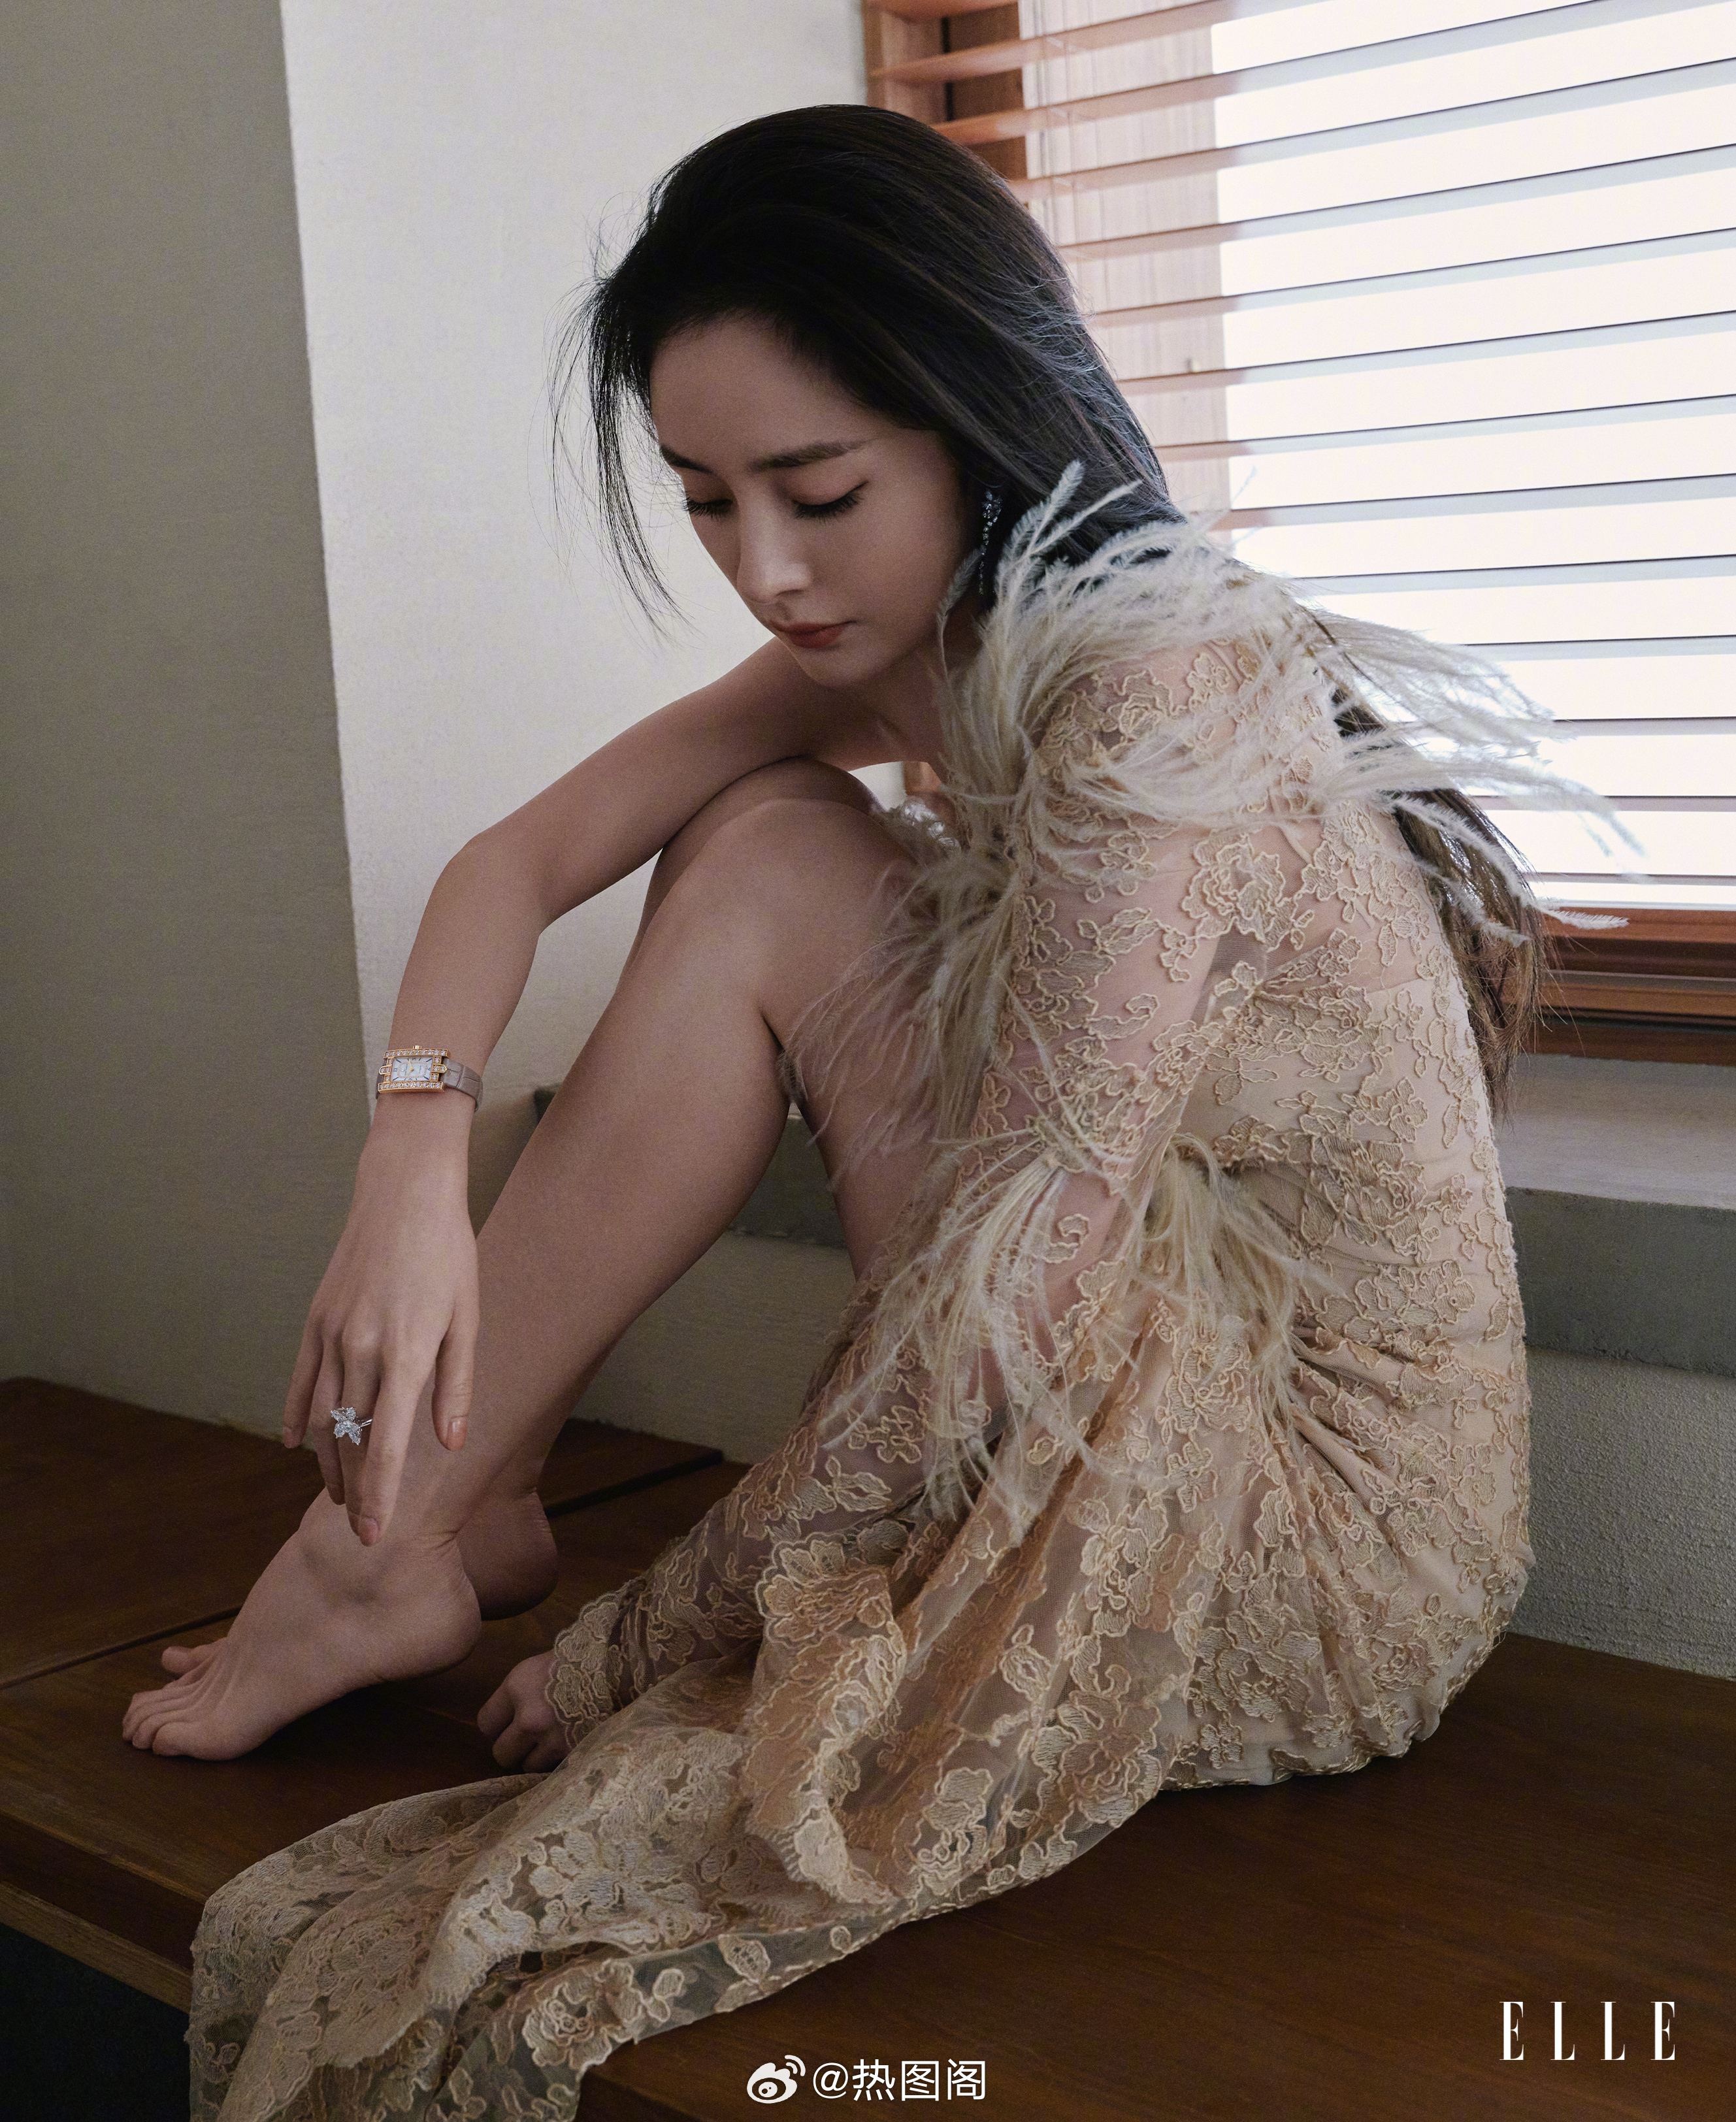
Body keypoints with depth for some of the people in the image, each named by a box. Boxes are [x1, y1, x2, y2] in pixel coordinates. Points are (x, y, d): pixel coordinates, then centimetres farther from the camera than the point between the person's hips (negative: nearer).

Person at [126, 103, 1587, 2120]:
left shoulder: (1153, 694, -24)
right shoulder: (906, 647, 3)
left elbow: (1004, 1308, -26)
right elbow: (518, 858, 1)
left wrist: (642, 1639, -16)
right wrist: (414, 1168, -18)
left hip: (1322, 1535, -7)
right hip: (1138, 1403, 8)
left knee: (769, 882, -18)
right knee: (766, 834, -5)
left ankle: (384, 1565, -5)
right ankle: (437, 1509, 1)